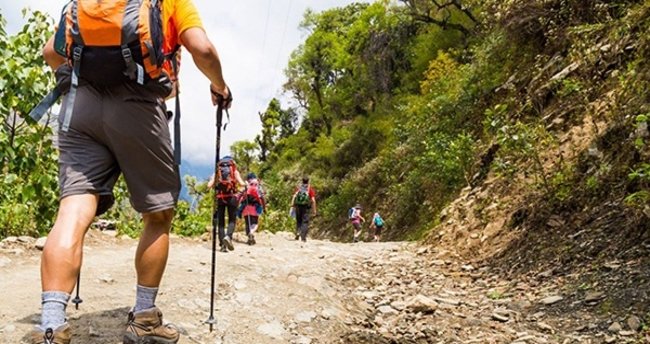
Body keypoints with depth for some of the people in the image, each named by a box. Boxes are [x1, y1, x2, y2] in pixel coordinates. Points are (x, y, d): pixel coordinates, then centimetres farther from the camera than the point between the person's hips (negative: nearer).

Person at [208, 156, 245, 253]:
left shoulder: (217, 172, 12)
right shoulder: (234, 171, 8)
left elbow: (209, 185, 2)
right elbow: (241, 184, -5)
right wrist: (245, 184, 17)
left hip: (220, 198, 2)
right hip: (232, 197, -1)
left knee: (221, 222, 7)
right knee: (232, 220, 5)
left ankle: (222, 244, 2)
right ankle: (228, 236, -22)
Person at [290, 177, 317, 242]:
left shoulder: (298, 188, 8)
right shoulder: (310, 189, 0)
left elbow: (294, 197, -2)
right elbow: (313, 200, -7)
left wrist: (292, 206, -2)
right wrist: (314, 210, -2)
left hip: (298, 206, 3)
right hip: (306, 207, -3)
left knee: (298, 221, 18)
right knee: (305, 222, 0)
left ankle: (297, 232, 0)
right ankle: (303, 237, -8)